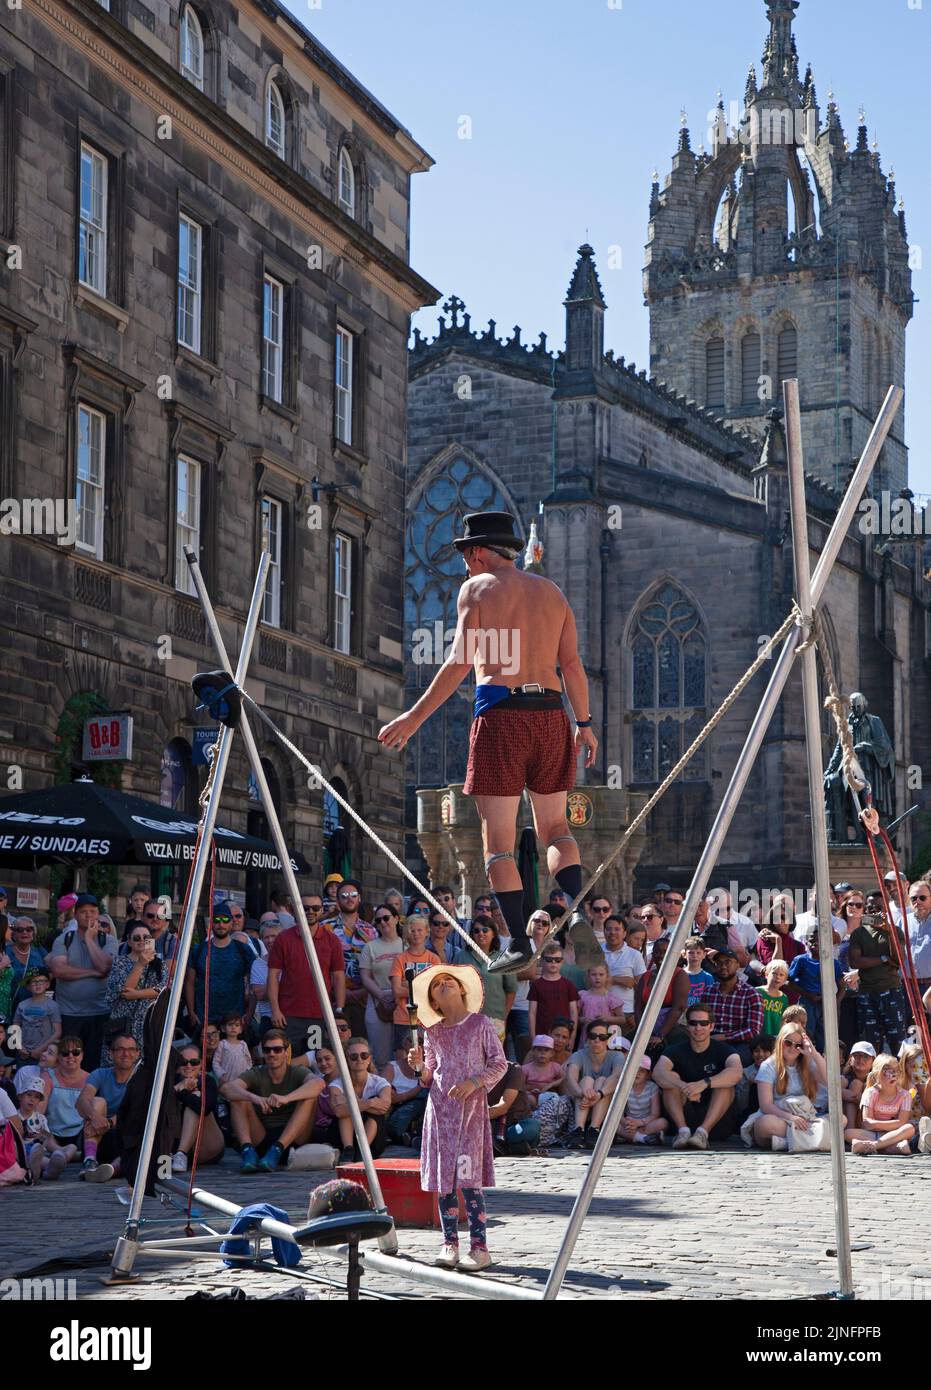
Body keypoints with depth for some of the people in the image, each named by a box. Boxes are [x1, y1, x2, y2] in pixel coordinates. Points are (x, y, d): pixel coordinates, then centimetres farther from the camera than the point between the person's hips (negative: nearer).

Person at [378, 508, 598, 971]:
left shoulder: (476, 588, 3)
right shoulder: (551, 591, 18)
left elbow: (460, 663, -6)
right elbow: (572, 665, 12)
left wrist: (415, 717, -4)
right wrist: (584, 723, 18)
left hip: (500, 714, -4)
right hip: (549, 712, 5)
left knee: (498, 839, 1)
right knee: (554, 827, 17)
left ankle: (519, 942, -6)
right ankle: (577, 907, -7)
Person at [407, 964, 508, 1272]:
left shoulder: (481, 1024, 2)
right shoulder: (432, 1032, 12)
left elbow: (499, 1063, 3)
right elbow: (429, 1078, 16)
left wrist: (474, 1082, -11)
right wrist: (419, 1065, -5)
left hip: (470, 1105, -4)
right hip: (440, 1107, 4)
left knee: (467, 1178, -10)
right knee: (442, 1179, 3)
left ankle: (479, 1247, -8)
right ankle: (450, 1243, 11)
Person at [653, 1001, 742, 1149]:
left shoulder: (723, 1050, -5)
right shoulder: (677, 1051, 0)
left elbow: (737, 1072, -28)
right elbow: (658, 1072, -22)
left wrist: (704, 1083, -44)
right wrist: (684, 1087, -42)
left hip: (717, 1122, -1)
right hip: (685, 1118, 1)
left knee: (726, 1082, -24)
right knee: (670, 1078, -17)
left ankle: (703, 1131, -36)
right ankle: (683, 1130, -31)